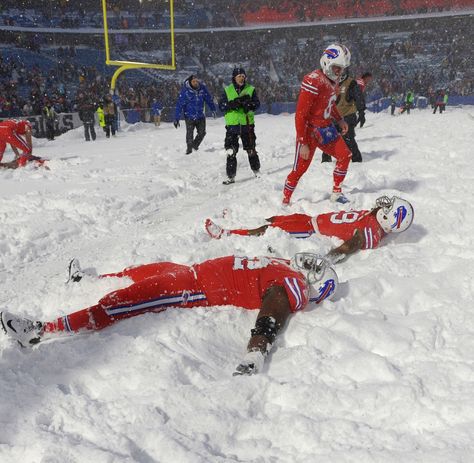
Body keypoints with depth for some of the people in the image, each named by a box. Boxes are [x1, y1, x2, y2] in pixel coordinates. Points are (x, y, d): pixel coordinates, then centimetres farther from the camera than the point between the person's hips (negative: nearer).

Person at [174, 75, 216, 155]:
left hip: (201, 116, 3)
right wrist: (176, 119, -15)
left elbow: (209, 99, 9)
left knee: (202, 133, 9)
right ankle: (189, 149, 19)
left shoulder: (202, 88, -5)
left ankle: (195, 145, 35)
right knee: (190, 134, -1)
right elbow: (179, 105, -13)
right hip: (189, 116, -3)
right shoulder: (185, 91, -15)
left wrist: (213, 109, 13)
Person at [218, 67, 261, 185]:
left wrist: (248, 103, -23)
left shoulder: (251, 89, 5)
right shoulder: (227, 90, 5)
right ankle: (231, 176, 3)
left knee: (251, 150, 12)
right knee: (231, 152, -3)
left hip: (247, 124, 0)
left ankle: (256, 171, 30)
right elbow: (221, 106, -1)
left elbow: (257, 104, -2)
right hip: (232, 125, 0)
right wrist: (232, 104, -19)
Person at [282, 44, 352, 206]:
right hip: (309, 131, -8)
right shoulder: (313, 81, -22)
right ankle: (285, 201, 12)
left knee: (345, 156, 4)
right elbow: (300, 114, -23)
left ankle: (336, 192, 19)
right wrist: (303, 143, -23)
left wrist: (340, 120, 12)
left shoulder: (333, 80, 5)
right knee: (299, 169, -5)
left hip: (326, 128, 8)